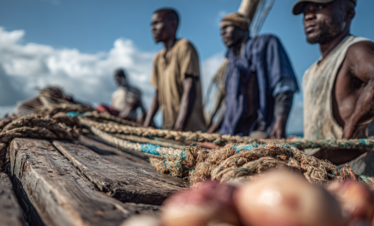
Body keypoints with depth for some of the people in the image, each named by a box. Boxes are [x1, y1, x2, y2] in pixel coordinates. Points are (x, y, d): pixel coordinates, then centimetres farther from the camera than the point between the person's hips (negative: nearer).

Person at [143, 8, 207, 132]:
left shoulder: (184, 47, -8)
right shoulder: (158, 59, 14)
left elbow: (189, 92, -16)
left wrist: (179, 129, -22)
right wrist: (146, 126, 10)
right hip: (167, 129, 6)